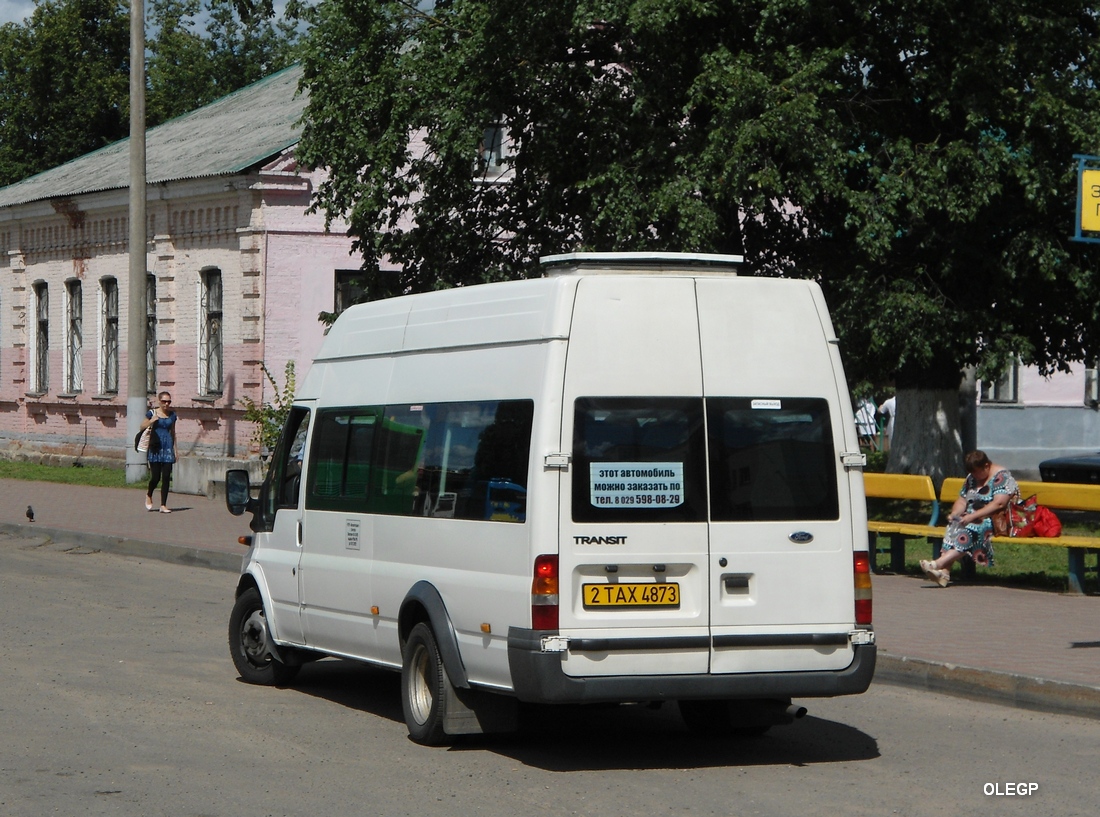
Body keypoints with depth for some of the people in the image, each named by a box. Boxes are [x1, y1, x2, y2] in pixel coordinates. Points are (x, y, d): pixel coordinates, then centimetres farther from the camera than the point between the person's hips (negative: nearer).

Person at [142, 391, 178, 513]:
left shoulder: (172, 415, 10)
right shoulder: (152, 413, 0)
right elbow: (142, 427, 5)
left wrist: (175, 449, 15)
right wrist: (151, 421, -13)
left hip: (168, 448, 3)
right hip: (155, 448, -3)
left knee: (166, 478, -3)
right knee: (155, 477, -5)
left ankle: (163, 505, 2)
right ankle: (149, 495, 27)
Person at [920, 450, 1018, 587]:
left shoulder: (1001, 476, -8)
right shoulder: (972, 478, 16)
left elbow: (999, 504, -20)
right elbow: (962, 500, 15)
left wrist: (973, 516, -25)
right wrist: (954, 514, -8)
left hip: (995, 521, -7)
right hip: (972, 520, 7)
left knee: (969, 529, -34)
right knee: (953, 526, -25)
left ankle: (939, 564, -44)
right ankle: (944, 571, -40)